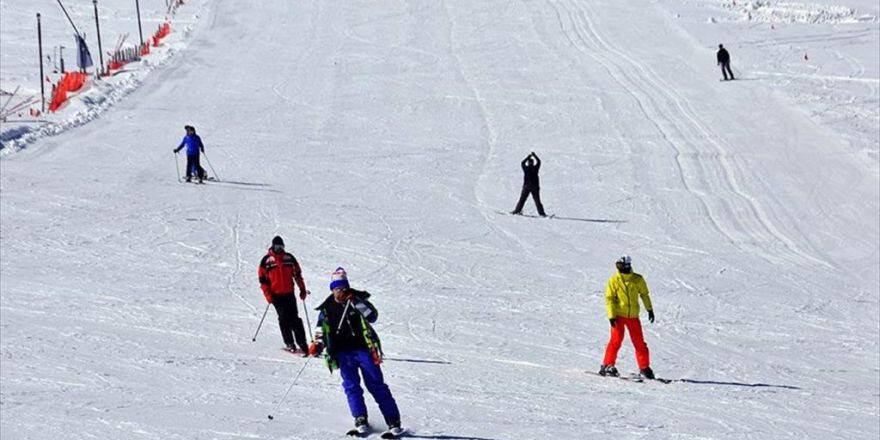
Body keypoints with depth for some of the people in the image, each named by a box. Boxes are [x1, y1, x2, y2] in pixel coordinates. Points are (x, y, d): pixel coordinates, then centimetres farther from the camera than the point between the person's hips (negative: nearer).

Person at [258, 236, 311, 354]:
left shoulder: (289, 258, 10)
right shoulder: (266, 260, 2)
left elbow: (297, 274, 16)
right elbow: (262, 279, 1)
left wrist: (302, 290, 12)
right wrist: (268, 294, -7)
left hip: (289, 293, 2)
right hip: (276, 295, -2)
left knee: (294, 318, -3)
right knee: (284, 318, -10)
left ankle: (302, 344, -6)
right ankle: (289, 344, -7)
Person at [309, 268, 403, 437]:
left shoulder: (358, 299, 1)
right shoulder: (327, 308, 8)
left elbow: (373, 316, -12)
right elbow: (321, 331, 17)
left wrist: (356, 302, -21)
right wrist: (317, 345, -1)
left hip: (363, 348, -3)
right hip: (343, 353, 3)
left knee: (376, 385, -3)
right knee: (351, 387, -6)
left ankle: (394, 422, -3)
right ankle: (361, 421, -2)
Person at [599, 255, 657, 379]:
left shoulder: (638, 279, 3)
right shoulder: (613, 281, -4)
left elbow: (644, 294, 17)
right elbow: (609, 299, -5)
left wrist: (649, 309, 15)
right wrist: (611, 316, -13)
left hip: (633, 316, 3)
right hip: (619, 316, -3)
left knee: (639, 342, 5)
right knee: (616, 339, -13)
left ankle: (644, 368, 14)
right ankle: (607, 365, -6)